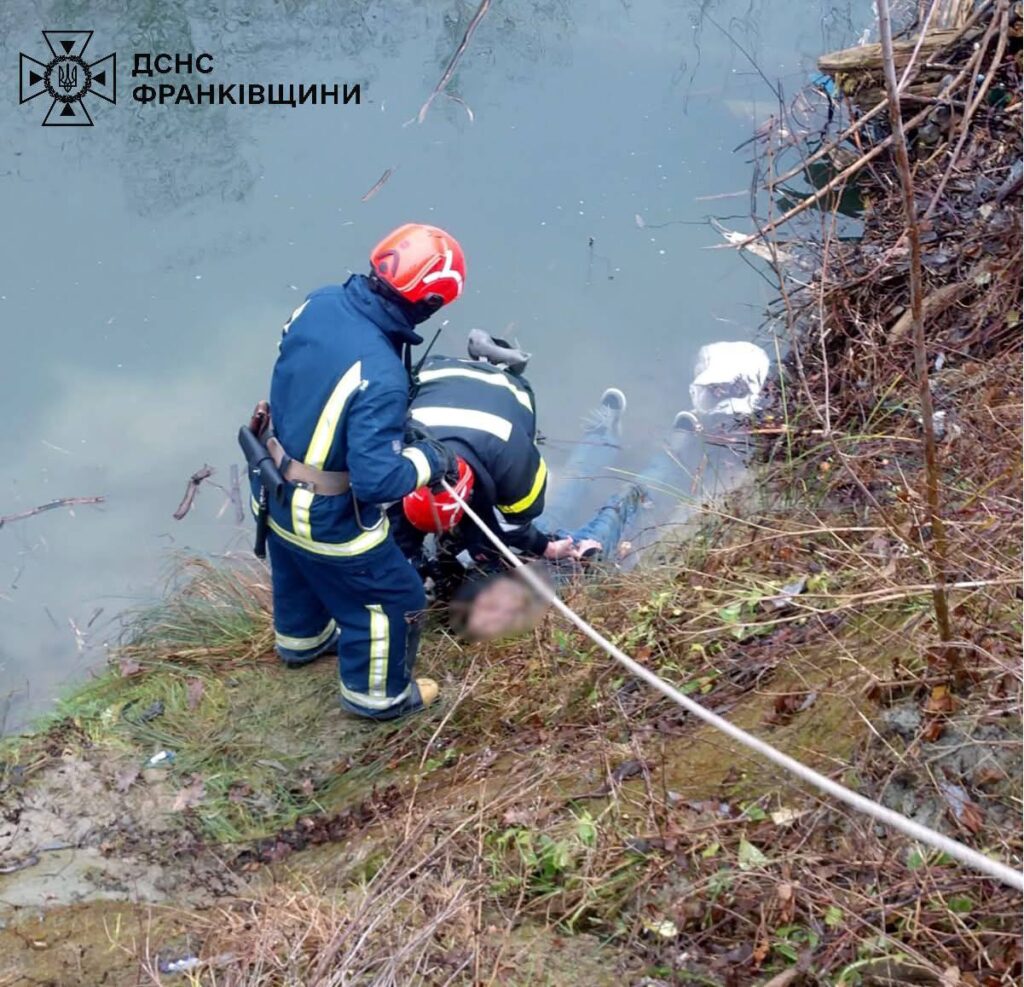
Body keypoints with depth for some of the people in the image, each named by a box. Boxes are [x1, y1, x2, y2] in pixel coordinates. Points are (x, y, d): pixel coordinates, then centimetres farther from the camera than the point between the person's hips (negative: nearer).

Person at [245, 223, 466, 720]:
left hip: (277, 490, 8)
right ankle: (376, 694, 41)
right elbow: (376, 479, -35)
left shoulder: (321, 301, -14)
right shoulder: (380, 377, -38)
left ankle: (302, 637, 65)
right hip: (328, 518, -7)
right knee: (393, 597, 19)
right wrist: (426, 460, -16)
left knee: (297, 570, 36)